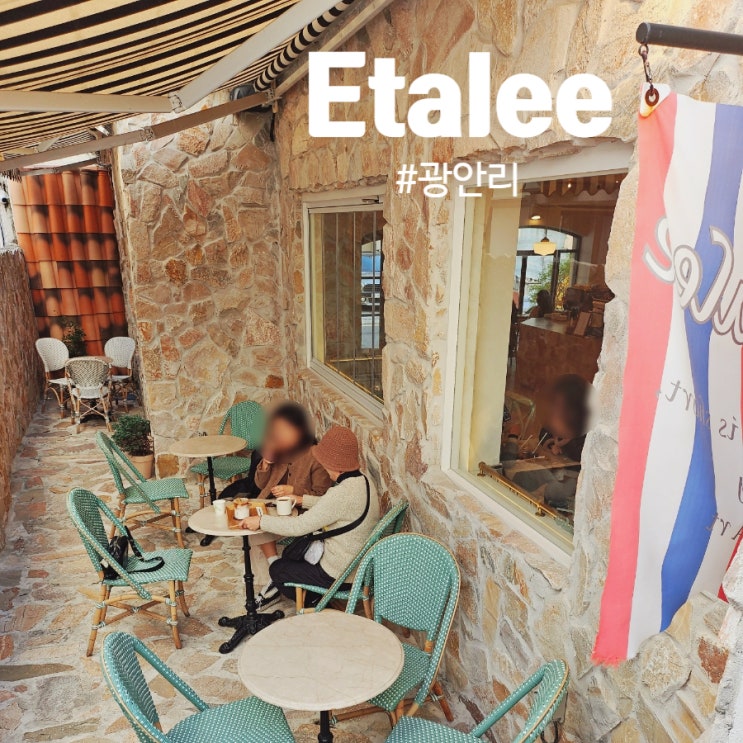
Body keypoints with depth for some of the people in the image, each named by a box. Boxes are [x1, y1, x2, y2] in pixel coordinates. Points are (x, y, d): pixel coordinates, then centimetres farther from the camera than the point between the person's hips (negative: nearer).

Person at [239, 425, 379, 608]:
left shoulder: (343, 493, -31)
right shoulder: (363, 481, -2)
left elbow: (299, 526, -27)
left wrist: (260, 521, -16)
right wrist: (302, 499, 17)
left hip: (340, 575, -9)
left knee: (277, 569, 11)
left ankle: (314, 604, 22)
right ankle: (319, 598, 28)